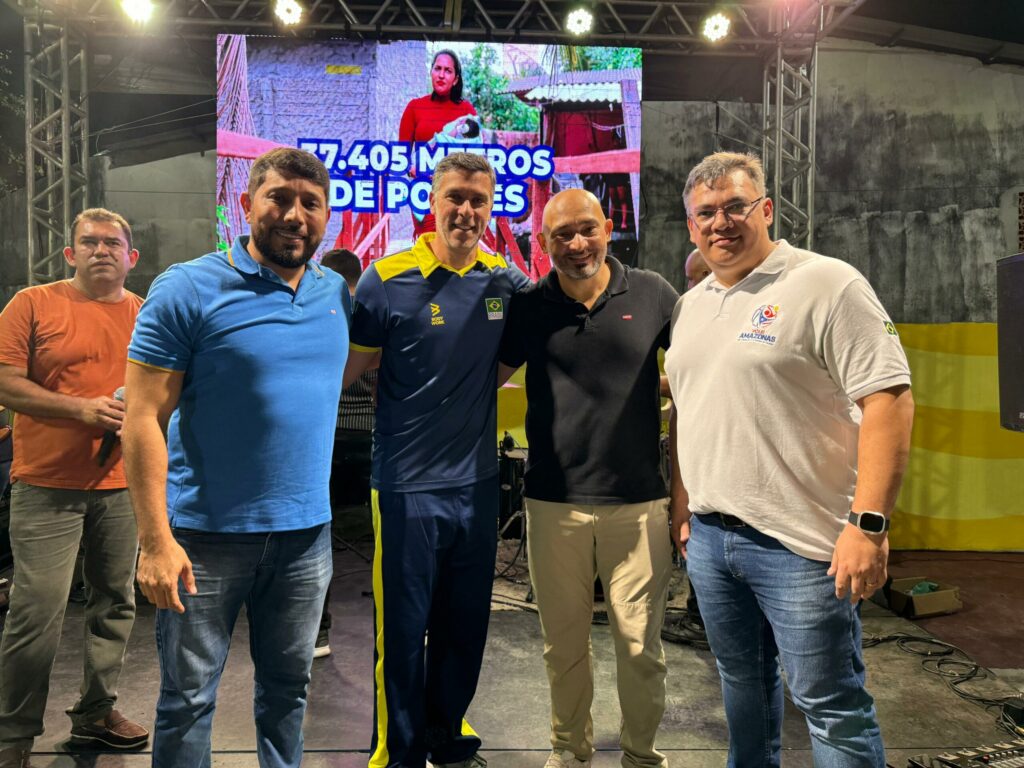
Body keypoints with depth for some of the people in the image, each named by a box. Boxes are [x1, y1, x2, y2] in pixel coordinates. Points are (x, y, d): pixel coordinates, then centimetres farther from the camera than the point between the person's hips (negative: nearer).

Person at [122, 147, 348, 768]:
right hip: (206, 535, -4)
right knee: (189, 698, 11)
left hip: (306, 532, 4)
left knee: (289, 687, 20)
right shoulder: (188, 290, -10)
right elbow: (144, 418, -13)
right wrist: (156, 540, -18)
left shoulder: (337, 293, 5)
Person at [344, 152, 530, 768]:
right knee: (403, 631, 7)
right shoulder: (389, 279, -9)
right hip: (408, 486, -4)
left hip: (478, 483, 4)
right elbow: (348, 367, -3)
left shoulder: (506, 281, 3)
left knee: (466, 626, 17)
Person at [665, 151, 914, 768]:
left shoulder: (826, 284, -10)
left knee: (831, 704, 5)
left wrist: (868, 523, -22)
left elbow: (889, 400, -16)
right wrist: (682, 501, 17)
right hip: (708, 535, 7)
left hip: (799, 542, -7)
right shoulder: (690, 305, 12)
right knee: (742, 682, 22)